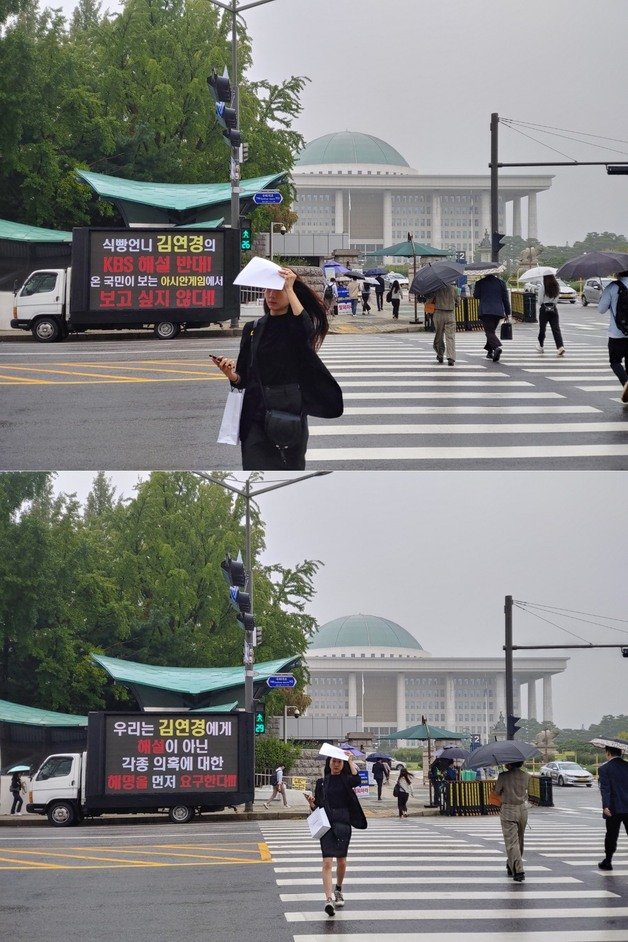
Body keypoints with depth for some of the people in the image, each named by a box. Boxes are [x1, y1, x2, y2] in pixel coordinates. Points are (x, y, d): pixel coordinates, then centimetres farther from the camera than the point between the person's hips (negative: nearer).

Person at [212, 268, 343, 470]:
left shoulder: (296, 326, 1)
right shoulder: (253, 329, 12)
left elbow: (305, 329, -27)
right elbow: (243, 379, 13)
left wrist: (290, 288, -21)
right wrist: (231, 375, -11)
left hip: (289, 413, -3)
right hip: (256, 414, 3)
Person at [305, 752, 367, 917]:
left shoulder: (346, 780, 4)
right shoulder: (322, 782, 10)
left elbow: (356, 780, -21)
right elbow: (316, 807, 12)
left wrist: (351, 761, -16)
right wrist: (311, 802, -9)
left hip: (343, 824, 0)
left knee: (341, 861, 11)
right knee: (327, 862, -13)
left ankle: (338, 890, 37)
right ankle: (329, 899, -22)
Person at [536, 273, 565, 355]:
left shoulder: (542, 287, -11)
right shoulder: (557, 287, 2)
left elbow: (540, 301, -8)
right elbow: (556, 299, 9)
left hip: (544, 309, -3)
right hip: (553, 309, 3)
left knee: (542, 328, 14)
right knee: (556, 328, -3)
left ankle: (541, 346, 28)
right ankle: (560, 346, -20)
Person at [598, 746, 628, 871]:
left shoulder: (604, 769, -5)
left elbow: (605, 788, -15)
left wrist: (605, 806, -21)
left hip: (614, 809, -2)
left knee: (611, 836, 7)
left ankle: (607, 862, 15)